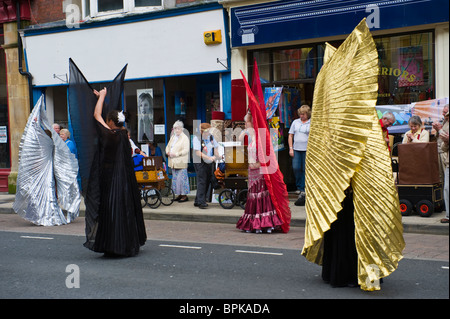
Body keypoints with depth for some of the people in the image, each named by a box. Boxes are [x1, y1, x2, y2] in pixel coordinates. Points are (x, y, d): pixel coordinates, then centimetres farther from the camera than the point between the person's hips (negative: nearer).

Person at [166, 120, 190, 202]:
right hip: (173, 162, 8)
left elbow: (186, 150, -14)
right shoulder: (172, 137, 18)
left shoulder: (185, 138, -6)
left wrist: (176, 154, -19)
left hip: (181, 162, -8)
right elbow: (168, 146, 25)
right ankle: (179, 195, 17)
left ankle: (184, 195, -2)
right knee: (175, 179, 9)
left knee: (182, 178, -8)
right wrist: (168, 152, 3)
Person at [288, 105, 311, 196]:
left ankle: (303, 188, 7)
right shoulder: (295, 122, 11)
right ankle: (299, 187, 15)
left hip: (306, 149, -3)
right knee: (296, 168, 0)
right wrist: (290, 148, 5)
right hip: (296, 149, 3)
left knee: (305, 169, -1)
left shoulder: (312, 123, 1)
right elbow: (290, 136, 13)